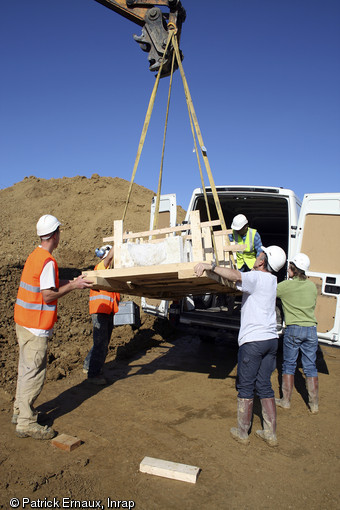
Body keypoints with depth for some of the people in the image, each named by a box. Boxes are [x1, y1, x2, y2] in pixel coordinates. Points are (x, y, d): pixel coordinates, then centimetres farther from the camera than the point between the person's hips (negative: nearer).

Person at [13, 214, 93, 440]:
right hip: (36, 327, -10)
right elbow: (48, 295, -22)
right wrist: (73, 286, -14)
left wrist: (70, 282, 20)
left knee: (26, 369, 19)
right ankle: (26, 423, 8)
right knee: (35, 373, -1)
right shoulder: (48, 261, -20)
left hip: (24, 322, 10)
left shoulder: (35, 255, 10)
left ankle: (20, 411, 32)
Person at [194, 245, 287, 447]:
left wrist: (210, 266, -32)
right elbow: (241, 278, 29)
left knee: (246, 387, 6)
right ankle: (271, 434, 22)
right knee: (264, 386, 15)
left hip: (253, 340, -8)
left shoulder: (256, 277, -13)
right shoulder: (272, 280, 12)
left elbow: (235, 275, -35)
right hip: (271, 338, 8)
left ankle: (242, 432, 19)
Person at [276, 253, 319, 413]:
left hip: (293, 329, -4)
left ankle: (286, 400, 17)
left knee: (289, 365, 9)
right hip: (311, 329, 4)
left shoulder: (285, 285, -8)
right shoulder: (312, 286, 5)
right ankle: (314, 404, 17)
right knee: (310, 367, 11)